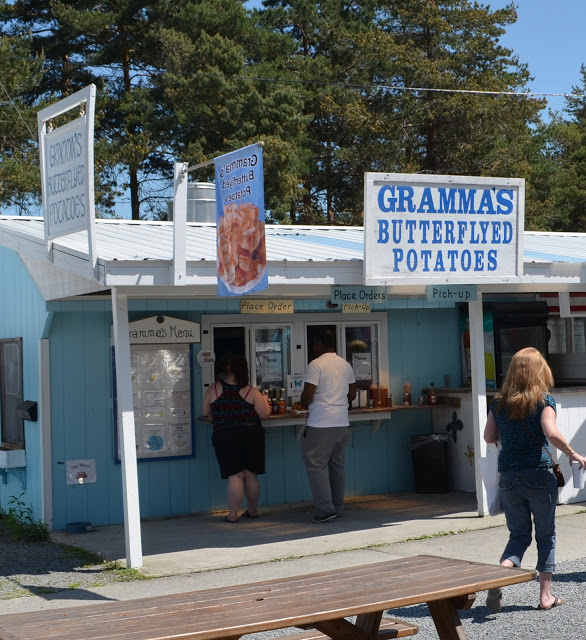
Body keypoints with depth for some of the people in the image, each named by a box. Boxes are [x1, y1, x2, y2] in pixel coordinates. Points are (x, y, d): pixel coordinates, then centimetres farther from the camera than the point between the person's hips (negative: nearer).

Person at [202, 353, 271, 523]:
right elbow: (265, 414, -5)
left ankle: (233, 514, 3)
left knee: (235, 476, 3)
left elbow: (206, 412, 7)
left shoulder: (213, 389, -4)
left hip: (225, 437, -1)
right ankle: (253, 510, 24)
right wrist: (264, 400, 15)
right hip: (251, 435, 1)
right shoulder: (251, 391, -6)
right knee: (251, 475, 12)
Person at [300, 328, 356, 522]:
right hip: (342, 423, 7)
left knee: (315, 465, -3)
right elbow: (352, 395, 18)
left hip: (321, 425, -7)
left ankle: (325, 509, -8)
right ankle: (337, 507, 20)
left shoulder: (316, 365, -10)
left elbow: (307, 395, -14)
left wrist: (304, 403, 7)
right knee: (337, 464, 15)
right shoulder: (346, 365, 12)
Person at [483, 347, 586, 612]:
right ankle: (546, 595, 15)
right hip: (539, 475, -3)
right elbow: (552, 434, -20)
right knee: (546, 535, 12)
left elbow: (488, 437, 6)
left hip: (508, 478, 3)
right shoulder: (544, 400, -8)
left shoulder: (499, 403, 4)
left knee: (518, 535, 13)